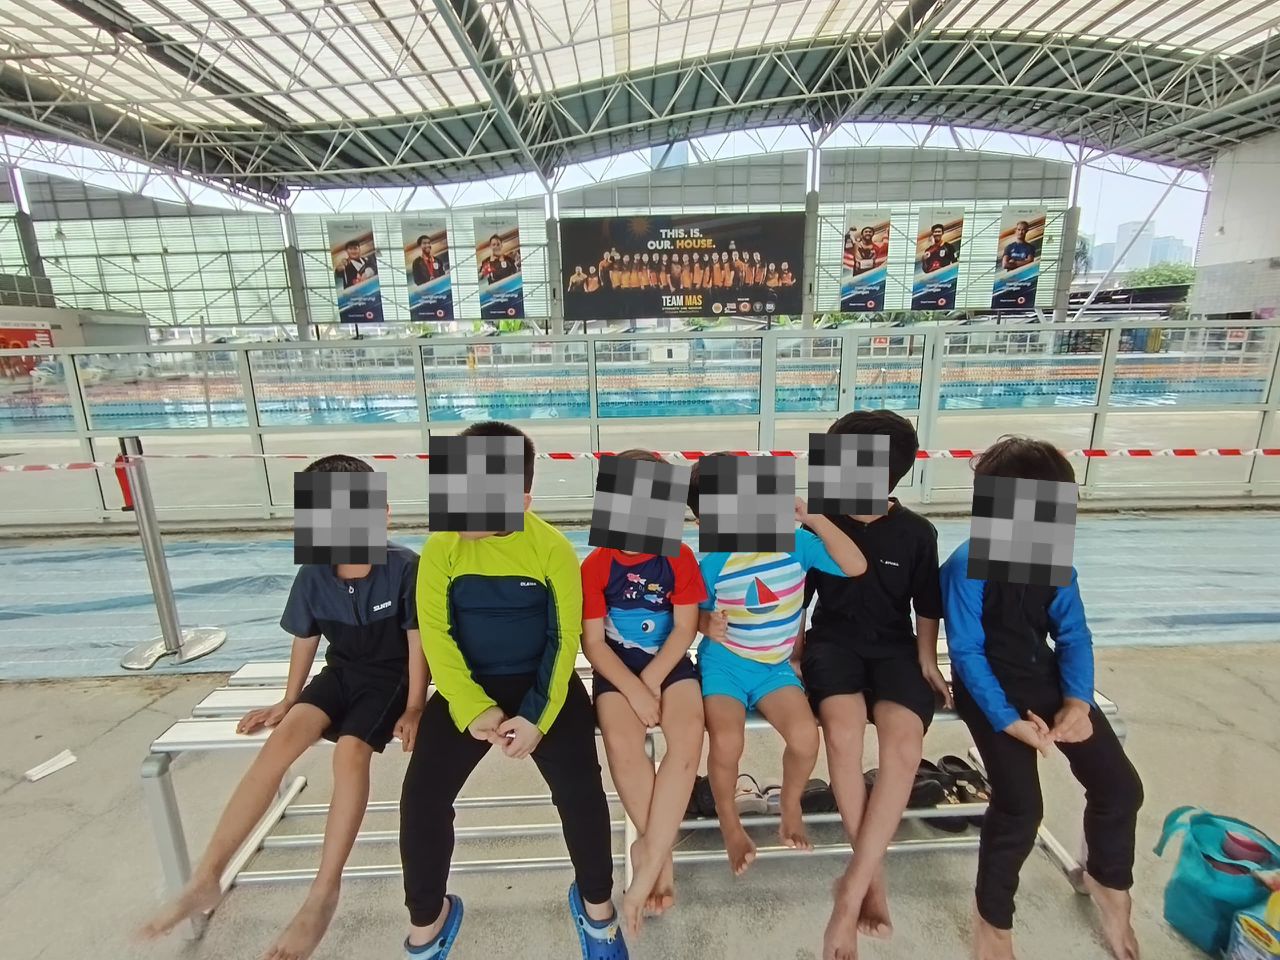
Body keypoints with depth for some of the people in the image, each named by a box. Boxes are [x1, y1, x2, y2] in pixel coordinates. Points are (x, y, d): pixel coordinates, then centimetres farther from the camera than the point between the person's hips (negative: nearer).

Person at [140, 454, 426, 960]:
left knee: (349, 751, -26)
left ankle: (323, 895, -13)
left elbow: (417, 641, -15)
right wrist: (288, 702, 13)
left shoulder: (404, 567, -22)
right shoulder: (313, 575, -10)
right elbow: (305, 641, 6)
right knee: (284, 736, -19)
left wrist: (413, 709, -14)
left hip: (390, 676, -4)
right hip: (341, 672, 4)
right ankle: (206, 877, -7)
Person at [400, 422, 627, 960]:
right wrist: (473, 708, -17)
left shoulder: (552, 548, -12)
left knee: (579, 788, -17)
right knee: (421, 794, -13)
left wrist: (538, 716, -18)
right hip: (468, 685, 2)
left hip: (541, 682, -1)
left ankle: (596, 902, 15)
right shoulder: (442, 547, -8)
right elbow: (436, 636, -8)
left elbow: (565, 638, -9)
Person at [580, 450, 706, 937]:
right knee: (622, 742, -29)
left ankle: (648, 854, -16)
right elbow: (594, 642, -5)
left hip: (669, 664, 1)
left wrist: (650, 683, -14)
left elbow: (683, 631, -4)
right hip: (618, 668, 0)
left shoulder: (680, 557, 0)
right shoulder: (596, 565, -3)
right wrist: (632, 689, -17)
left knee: (688, 735, -28)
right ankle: (661, 853, -9)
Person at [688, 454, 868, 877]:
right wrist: (709, 625, -22)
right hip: (724, 662, -1)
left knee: (805, 736, -22)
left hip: (775, 665, 2)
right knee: (726, 743, -24)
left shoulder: (795, 541, -9)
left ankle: (790, 806, 15)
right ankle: (730, 825, 11)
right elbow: (698, 614, 3)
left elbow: (857, 566, -14)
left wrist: (815, 518, -21)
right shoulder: (711, 563, -12)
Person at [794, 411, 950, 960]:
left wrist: (926, 661, 1)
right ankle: (873, 875, -11)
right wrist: (796, 650, -1)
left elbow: (927, 607, 10)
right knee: (842, 727, -32)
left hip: (895, 648, 1)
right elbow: (797, 597, 7)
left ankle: (852, 889, -18)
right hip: (833, 642, 0)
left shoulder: (917, 533, 0)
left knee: (905, 739, -29)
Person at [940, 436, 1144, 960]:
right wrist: (1008, 720, -23)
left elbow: (1073, 636, 2)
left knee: (1121, 786, 4)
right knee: (1021, 805, -17)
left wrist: (1077, 701, -12)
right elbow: (967, 653, -19)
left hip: (1046, 679, 6)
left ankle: (1108, 881, 38)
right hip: (988, 687, -6)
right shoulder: (967, 565, -20)